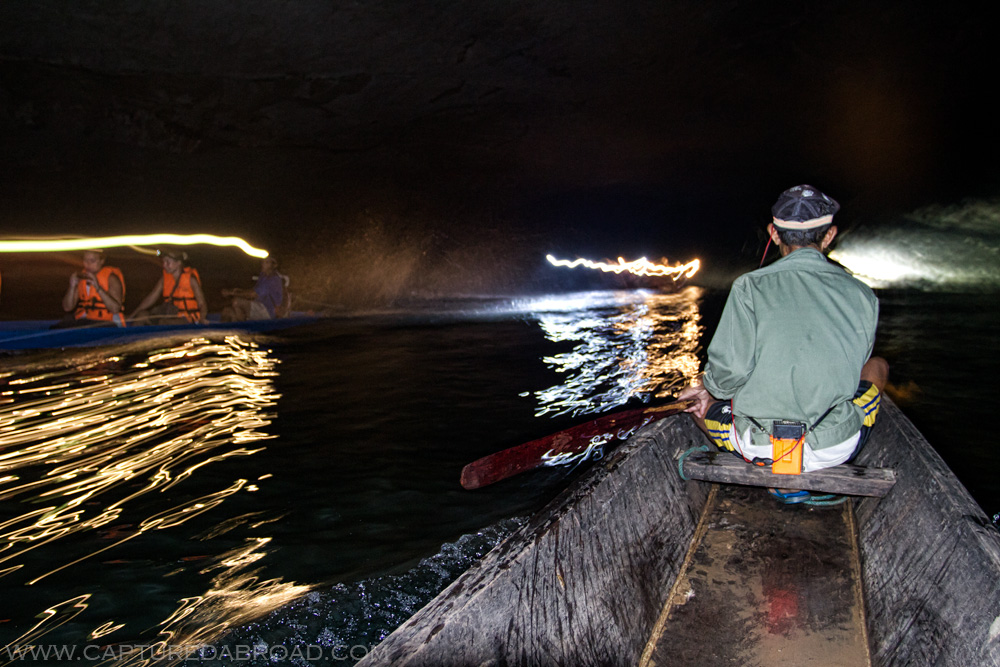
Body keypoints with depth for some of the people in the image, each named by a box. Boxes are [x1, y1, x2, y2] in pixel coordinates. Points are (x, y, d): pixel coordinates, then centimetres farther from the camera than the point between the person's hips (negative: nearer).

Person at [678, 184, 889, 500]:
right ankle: (819, 475, 19)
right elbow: (851, 367, 12)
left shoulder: (750, 286, -9)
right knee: (877, 366, 29)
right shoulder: (862, 295, 1)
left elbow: (730, 372, -15)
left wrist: (709, 386, 9)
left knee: (699, 398, 28)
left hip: (759, 447, -1)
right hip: (836, 446, 2)